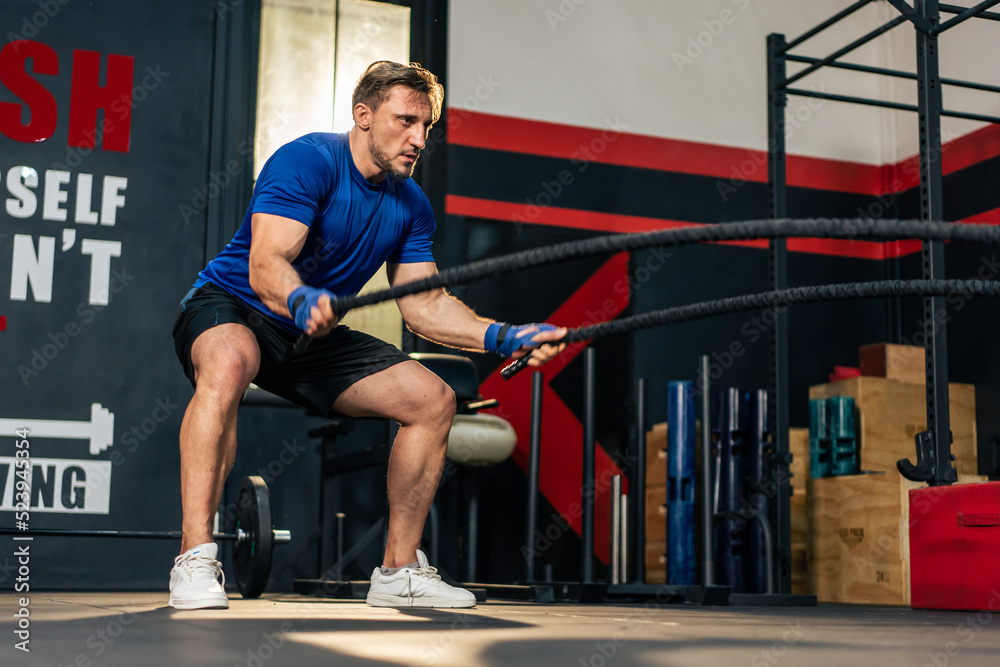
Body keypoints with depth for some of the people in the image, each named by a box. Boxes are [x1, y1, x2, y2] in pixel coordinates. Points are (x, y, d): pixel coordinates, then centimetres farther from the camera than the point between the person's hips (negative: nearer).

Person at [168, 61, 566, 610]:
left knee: (433, 400, -3)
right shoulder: (308, 162, -20)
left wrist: (501, 337, -13)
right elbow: (265, 266, -31)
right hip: (230, 309, -7)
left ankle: (398, 571, 6)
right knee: (230, 361, -42)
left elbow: (424, 303, 1)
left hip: (313, 336, 7)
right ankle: (195, 560, -36)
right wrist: (302, 301, -54)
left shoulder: (410, 205, 1)